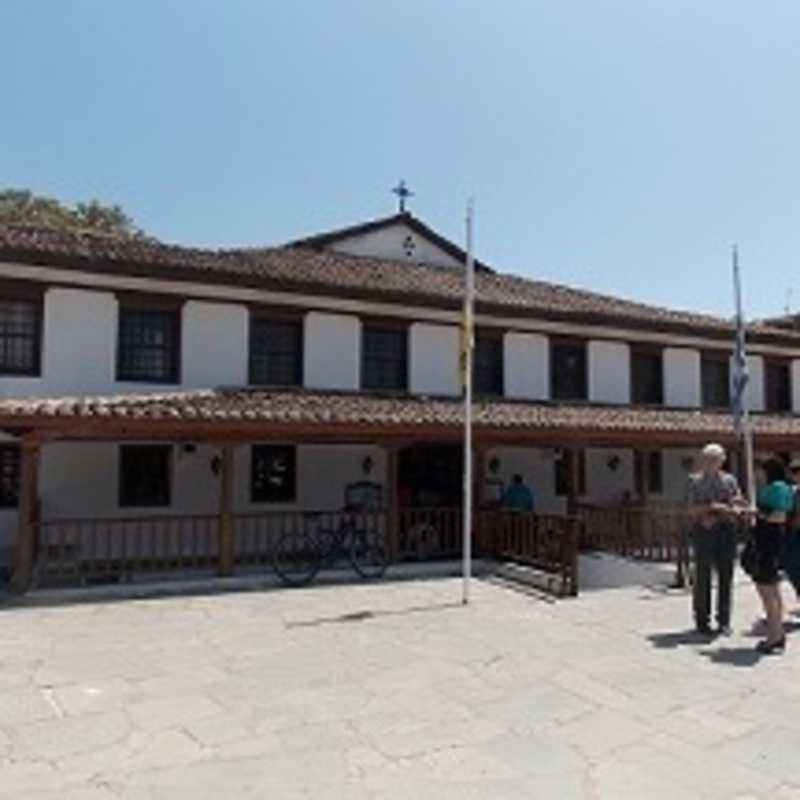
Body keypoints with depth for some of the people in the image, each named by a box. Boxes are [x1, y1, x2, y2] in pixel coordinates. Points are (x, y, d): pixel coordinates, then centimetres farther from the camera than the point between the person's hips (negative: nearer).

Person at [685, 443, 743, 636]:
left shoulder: (730, 480, 10)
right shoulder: (695, 481, 4)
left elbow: (736, 508, 4)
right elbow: (692, 510, -3)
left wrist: (714, 517, -12)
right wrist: (713, 506, -15)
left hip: (726, 531, 2)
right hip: (703, 532, -2)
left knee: (725, 576, 3)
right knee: (702, 576, -1)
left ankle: (724, 621, 14)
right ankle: (702, 620, 11)